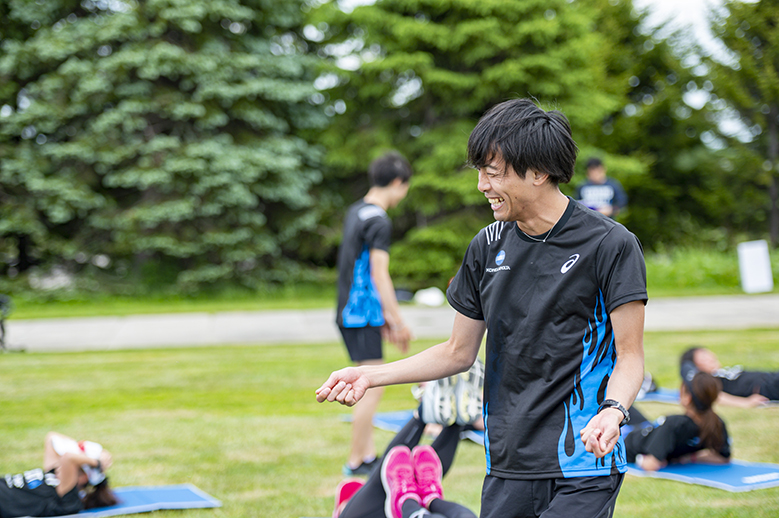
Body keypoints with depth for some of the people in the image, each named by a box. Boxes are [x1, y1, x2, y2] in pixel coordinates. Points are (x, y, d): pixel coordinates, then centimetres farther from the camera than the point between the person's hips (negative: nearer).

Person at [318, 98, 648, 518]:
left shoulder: (611, 244, -8)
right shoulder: (488, 246, 8)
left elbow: (630, 356, -7)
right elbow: (459, 353, 15)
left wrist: (613, 411, -27)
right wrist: (370, 375, 7)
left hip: (583, 467, -4)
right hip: (508, 465, 5)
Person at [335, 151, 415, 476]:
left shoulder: (355, 212, 15)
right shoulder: (379, 221, -15)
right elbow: (379, 275, -18)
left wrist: (385, 316, 23)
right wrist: (398, 321, -14)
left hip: (349, 312, 10)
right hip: (362, 315, -10)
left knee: (368, 386, 15)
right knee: (372, 391, -5)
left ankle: (368, 454, 20)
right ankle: (355, 462, 1)